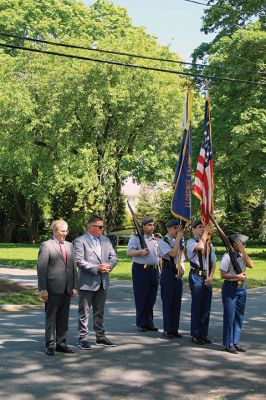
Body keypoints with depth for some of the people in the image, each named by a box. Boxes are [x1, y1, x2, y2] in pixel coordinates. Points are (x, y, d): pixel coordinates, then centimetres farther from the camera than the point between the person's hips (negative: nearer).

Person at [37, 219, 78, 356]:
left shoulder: (69, 246, 14)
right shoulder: (46, 245, -4)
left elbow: (73, 266, 15)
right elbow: (41, 268, -8)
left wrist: (74, 286, 8)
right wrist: (43, 289, -12)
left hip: (67, 288, 6)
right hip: (53, 288, -6)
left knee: (63, 317, 11)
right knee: (51, 316, 2)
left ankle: (61, 343, 19)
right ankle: (50, 345, 9)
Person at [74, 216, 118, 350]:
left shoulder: (105, 240, 12)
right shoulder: (80, 241, -9)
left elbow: (113, 256, 11)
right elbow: (79, 261, -16)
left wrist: (109, 265, -10)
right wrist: (97, 268, -19)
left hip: (102, 282, 6)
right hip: (87, 282, -6)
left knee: (99, 312, 16)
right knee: (84, 312, 3)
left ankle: (100, 337, 25)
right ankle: (83, 339, 10)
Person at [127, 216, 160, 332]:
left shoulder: (156, 239, 16)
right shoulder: (136, 238, -1)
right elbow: (129, 252, -10)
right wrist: (140, 252, -27)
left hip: (154, 270, 5)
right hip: (140, 270, -5)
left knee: (151, 299, 8)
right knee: (140, 298, -1)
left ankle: (149, 323, 17)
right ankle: (141, 324, 8)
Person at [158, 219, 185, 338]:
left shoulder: (178, 241, 13)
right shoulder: (163, 241, -6)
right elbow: (172, 253, -22)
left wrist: (182, 268, -3)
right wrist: (178, 238, -18)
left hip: (178, 274, 6)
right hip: (168, 272, -6)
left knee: (177, 302, 8)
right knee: (168, 302, -2)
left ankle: (174, 329, 16)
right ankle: (167, 330, 6)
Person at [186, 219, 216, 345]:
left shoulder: (209, 244, 15)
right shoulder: (191, 242, -4)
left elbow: (213, 262, 13)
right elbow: (200, 247, -27)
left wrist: (211, 276, -1)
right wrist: (205, 233, -16)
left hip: (207, 277, 6)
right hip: (196, 276, -6)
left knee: (206, 306, 8)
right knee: (196, 305, -3)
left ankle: (204, 334, 17)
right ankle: (195, 334, 6)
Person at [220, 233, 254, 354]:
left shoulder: (242, 255, 9)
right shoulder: (227, 256, -12)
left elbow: (251, 265, -8)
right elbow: (223, 275, -15)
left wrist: (243, 252, -10)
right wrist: (237, 276, -20)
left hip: (241, 288, 7)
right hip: (230, 288, -7)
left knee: (239, 317, 12)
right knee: (229, 316, -1)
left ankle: (235, 342, 22)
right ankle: (228, 344, 9)